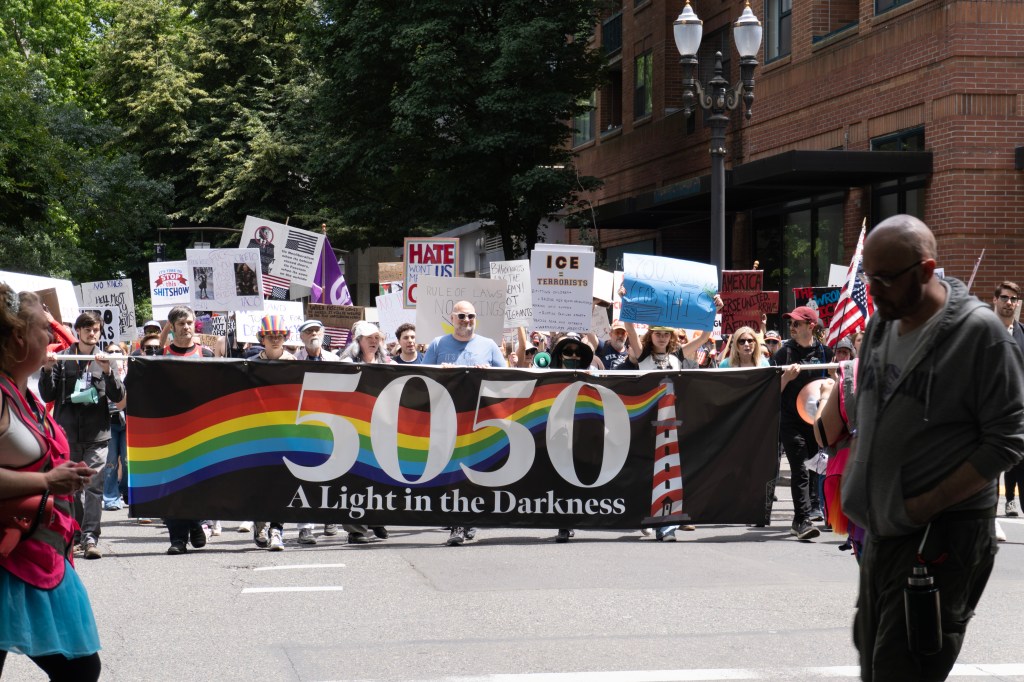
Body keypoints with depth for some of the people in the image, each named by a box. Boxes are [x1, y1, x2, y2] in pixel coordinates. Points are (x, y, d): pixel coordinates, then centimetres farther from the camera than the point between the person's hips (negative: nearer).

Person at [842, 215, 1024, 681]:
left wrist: (923, 507, -18)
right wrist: (856, 493, 9)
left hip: (943, 535, -7)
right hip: (881, 531, 7)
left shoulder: (978, 332, -13)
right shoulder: (881, 325, 8)